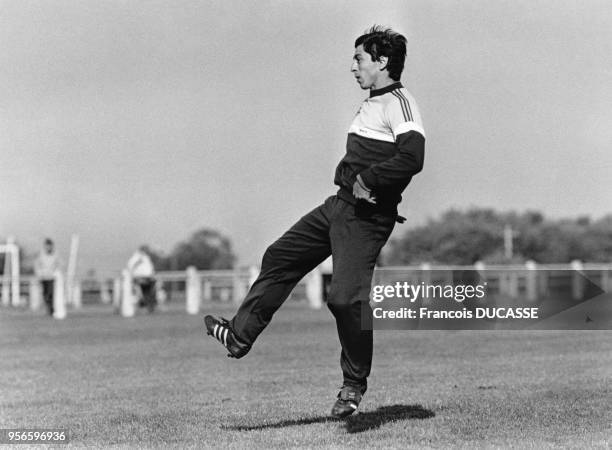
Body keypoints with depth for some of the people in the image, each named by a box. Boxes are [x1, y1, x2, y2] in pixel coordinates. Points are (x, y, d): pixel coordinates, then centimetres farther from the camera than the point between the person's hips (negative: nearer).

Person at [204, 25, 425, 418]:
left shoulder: (399, 102, -12)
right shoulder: (373, 104, 18)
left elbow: (412, 158, -26)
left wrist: (367, 180, -19)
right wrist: (353, 181, 5)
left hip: (366, 216, -10)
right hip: (339, 205, 10)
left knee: (345, 297, -14)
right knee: (279, 258, 11)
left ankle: (354, 385, 2)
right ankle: (240, 335, 20)